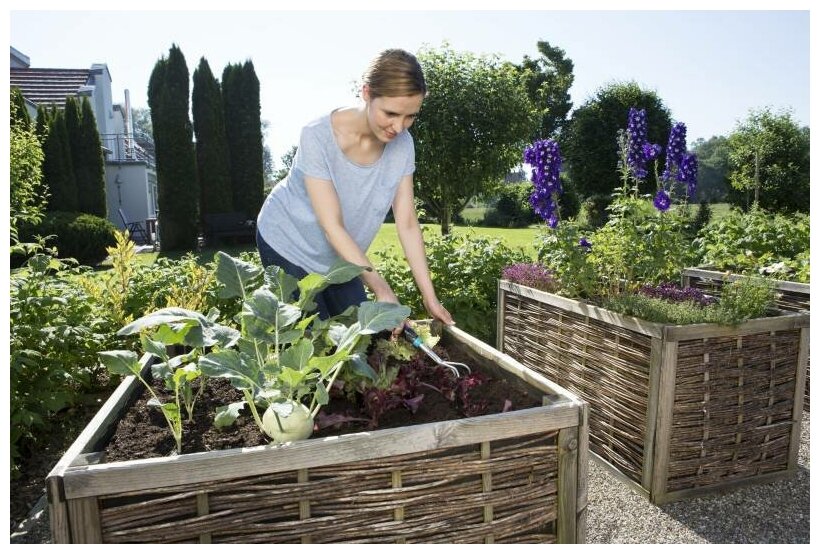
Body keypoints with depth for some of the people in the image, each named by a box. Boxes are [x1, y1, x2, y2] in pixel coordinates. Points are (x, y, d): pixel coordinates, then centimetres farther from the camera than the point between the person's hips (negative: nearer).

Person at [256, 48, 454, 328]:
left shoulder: (402, 143, -15)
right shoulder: (318, 136, -28)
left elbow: (407, 223, -14)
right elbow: (332, 227, -29)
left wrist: (430, 298, -17)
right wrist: (382, 291, -33)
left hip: (339, 257, 4)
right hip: (288, 244, -4)